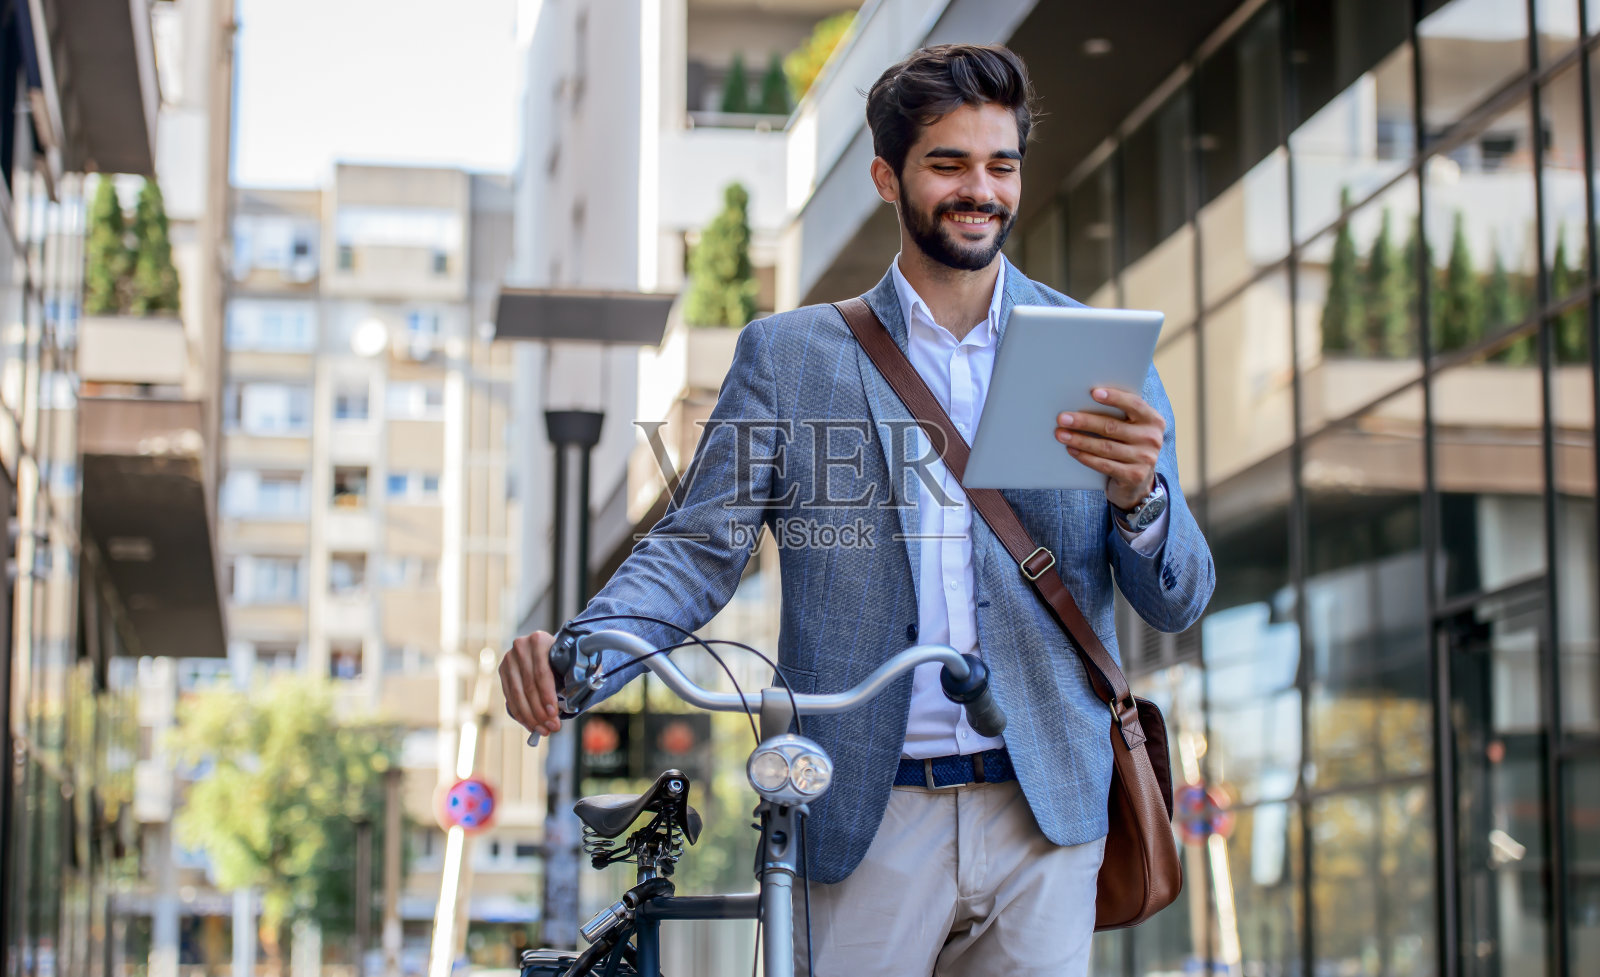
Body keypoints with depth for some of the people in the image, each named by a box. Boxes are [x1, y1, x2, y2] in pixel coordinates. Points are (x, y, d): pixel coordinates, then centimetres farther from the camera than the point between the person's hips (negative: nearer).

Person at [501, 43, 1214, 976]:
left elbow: (1178, 602, 6)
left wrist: (1138, 497, -17)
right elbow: (696, 548, 3)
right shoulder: (788, 355, 6)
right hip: (867, 822, -1)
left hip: (1044, 818, 1)